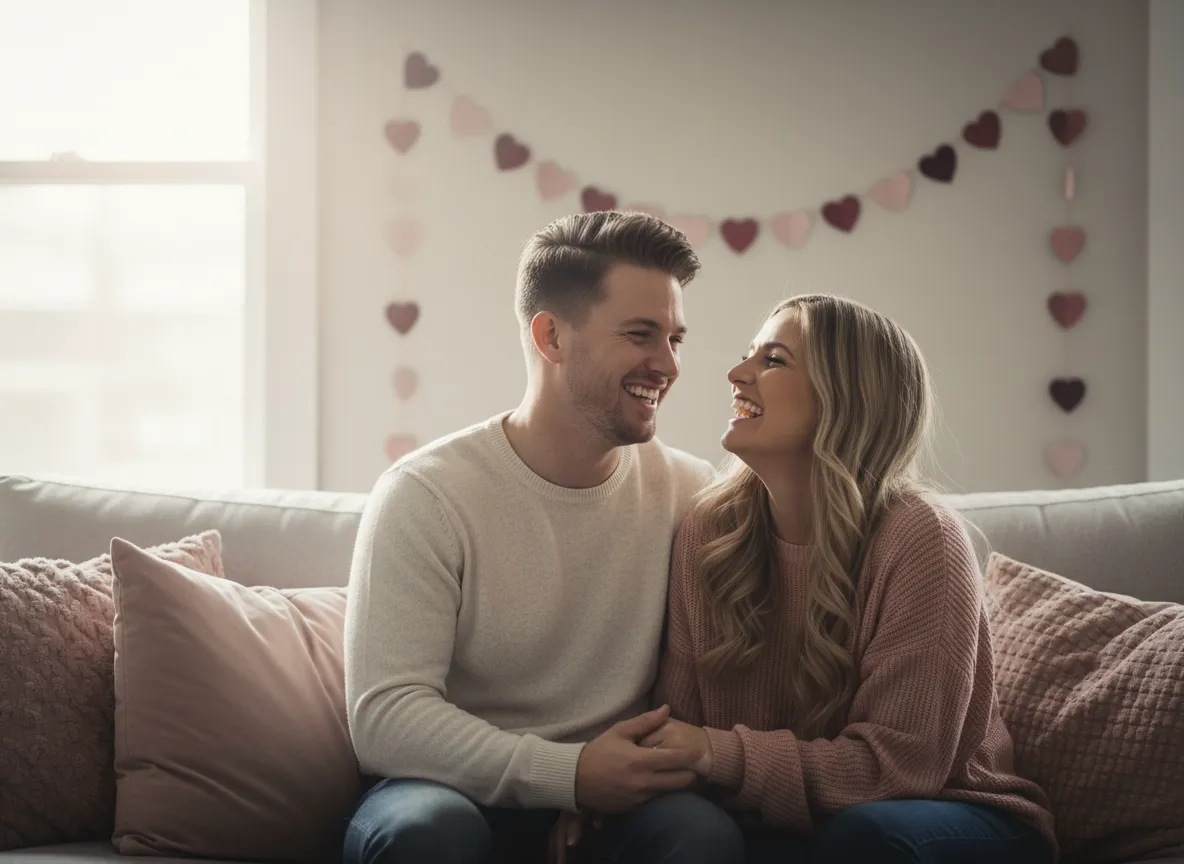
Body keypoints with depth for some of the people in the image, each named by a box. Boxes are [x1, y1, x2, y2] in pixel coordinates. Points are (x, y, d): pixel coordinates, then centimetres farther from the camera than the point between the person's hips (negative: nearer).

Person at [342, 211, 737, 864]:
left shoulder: (690, 492, 1)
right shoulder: (425, 496, -10)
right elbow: (384, 717, -17)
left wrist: (616, 779, -20)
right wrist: (568, 774, -28)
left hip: (612, 795, 2)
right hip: (459, 788, -2)